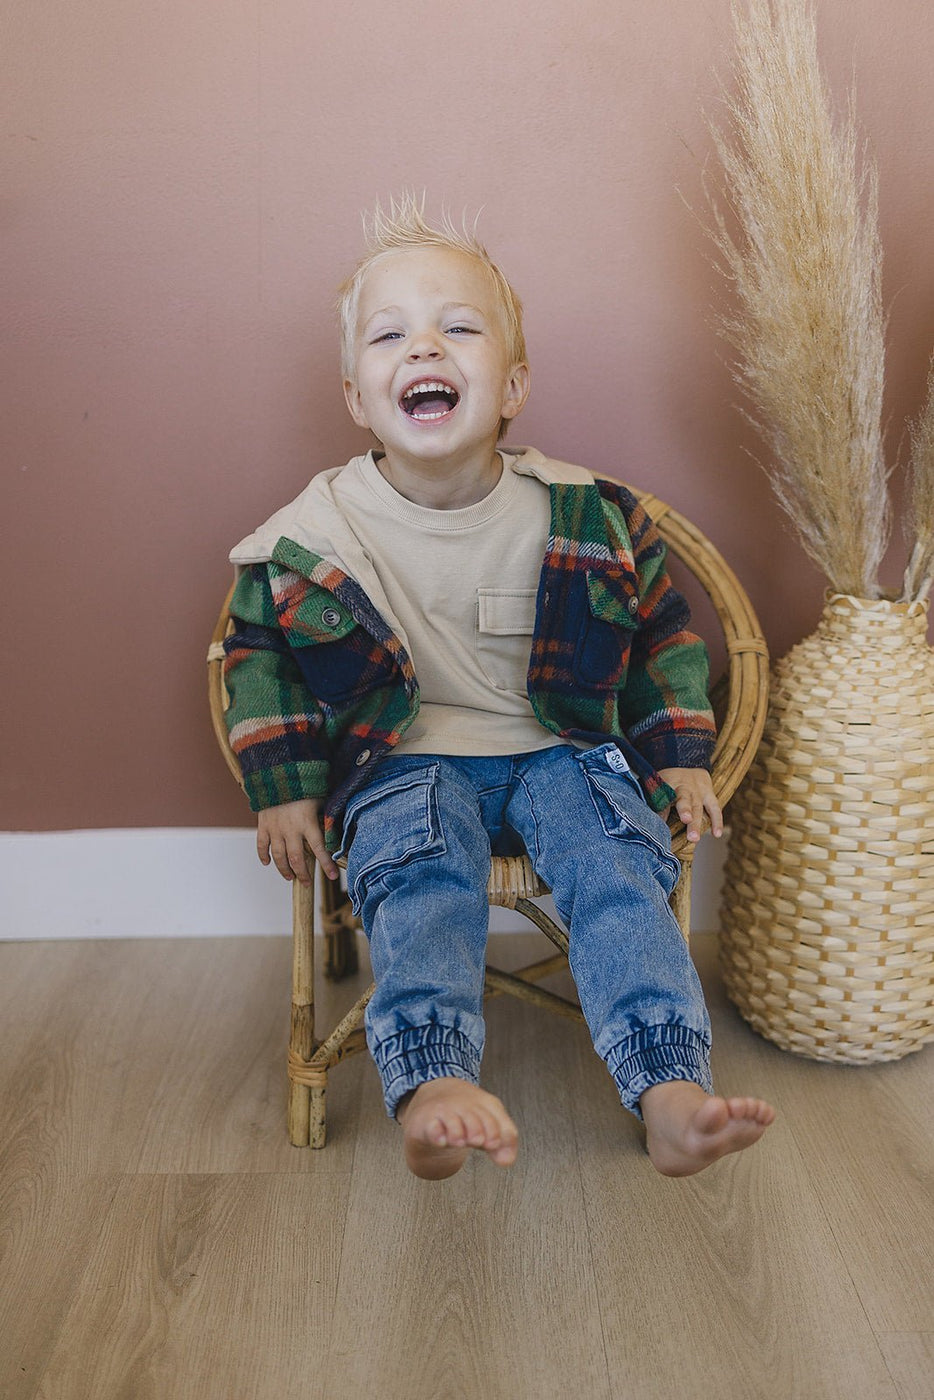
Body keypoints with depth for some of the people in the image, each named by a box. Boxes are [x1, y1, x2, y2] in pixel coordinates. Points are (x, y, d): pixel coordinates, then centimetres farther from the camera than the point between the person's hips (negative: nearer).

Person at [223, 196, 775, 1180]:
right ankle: (431, 1089, -42)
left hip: (561, 749, 1)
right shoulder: (318, 531, -5)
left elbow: (664, 628, 10)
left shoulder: (586, 517, -4)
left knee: (616, 868, -25)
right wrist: (284, 784, -1)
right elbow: (259, 651, 8)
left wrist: (680, 755, 3)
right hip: (403, 760, -1)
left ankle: (671, 1093, -30)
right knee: (422, 885, -30)